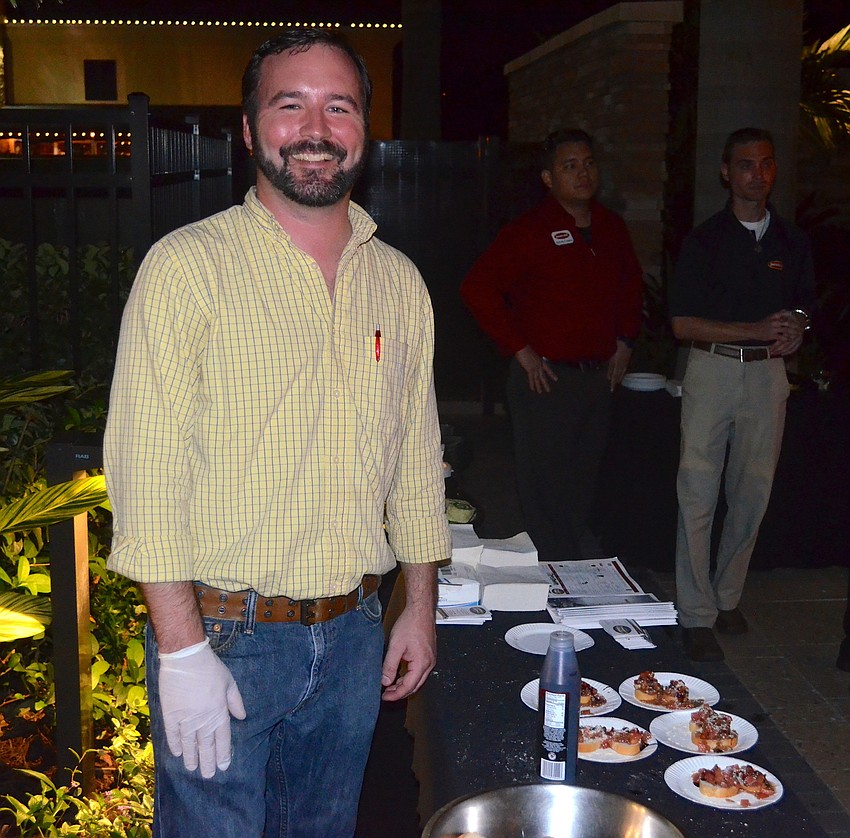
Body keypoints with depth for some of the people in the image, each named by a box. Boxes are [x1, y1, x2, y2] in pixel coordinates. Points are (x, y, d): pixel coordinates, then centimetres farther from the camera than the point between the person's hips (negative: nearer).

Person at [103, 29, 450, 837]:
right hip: (221, 636, -5)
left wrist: (419, 607, 11)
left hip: (353, 635, 5)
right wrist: (182, 648, -17)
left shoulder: (399, 282, 6)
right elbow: (147, 469, -14)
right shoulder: (188, 266, -11)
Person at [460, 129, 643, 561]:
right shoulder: (529, 231, -10)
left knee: (582, 488, 16)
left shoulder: (611, 227, 11)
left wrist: (624, 340, 17)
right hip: (546, 377, -6)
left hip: (599, 376, 7)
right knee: (545, 489, -2)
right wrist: (520, 350, -16)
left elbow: (632, 282, 28)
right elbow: (477, 288, -17)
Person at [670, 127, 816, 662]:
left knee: (753, 494, 7)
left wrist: (796, 331, -6)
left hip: (768, 374, 4)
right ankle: (696, 614, 0)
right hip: (713, 370, -3)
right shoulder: (705, 241, 0)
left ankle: (727, 597, 22)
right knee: (698, 495, -6)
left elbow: (805, 309, 20)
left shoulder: (793, 242, 11)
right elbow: (683, 324, -5)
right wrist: (757, 330, -15)